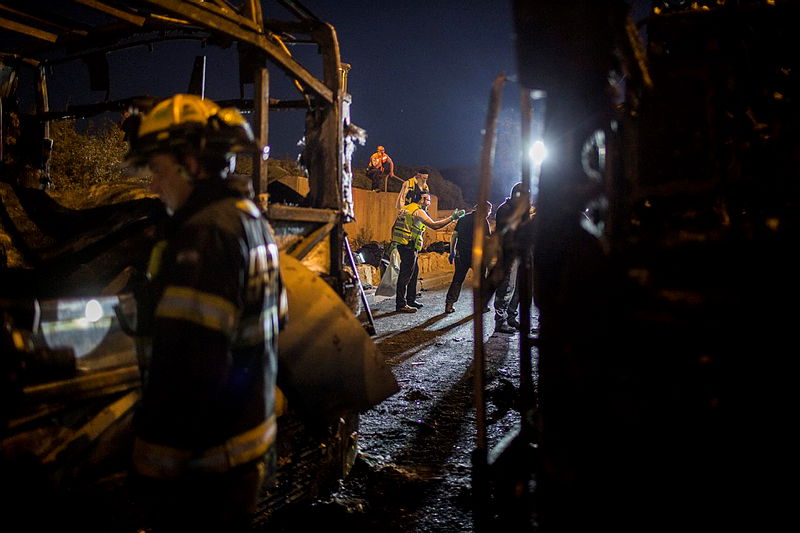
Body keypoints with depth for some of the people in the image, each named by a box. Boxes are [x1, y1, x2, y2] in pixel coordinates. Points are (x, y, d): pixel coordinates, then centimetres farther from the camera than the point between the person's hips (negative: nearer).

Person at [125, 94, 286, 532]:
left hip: (203, 468, -9)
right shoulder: (252, 221, 10)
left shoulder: (206, 233, -22)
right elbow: (274, 323, 17)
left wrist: (155, 463, -20)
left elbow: (192, 363, -28)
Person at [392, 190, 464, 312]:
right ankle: (401, 304, -6)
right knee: (405, 274, -8)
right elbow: (434, 225, -20)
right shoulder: (418, 211, -11)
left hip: (400, 243, 10)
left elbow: (394, 227, 20)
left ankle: (411, 300, 25)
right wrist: (452, 218, -17)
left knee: (414, 271, 18)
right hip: (408, 246, -10)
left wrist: (393, 242, 25)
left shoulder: (405, 208, 18)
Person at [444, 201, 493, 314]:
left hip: (461, 254, 4)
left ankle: (449, 305, 6)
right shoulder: (483, 221, -3)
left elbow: (454, 236, 12)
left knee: (457, 279, 10)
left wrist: (452, 252, 15)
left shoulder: (463, 218, 13)